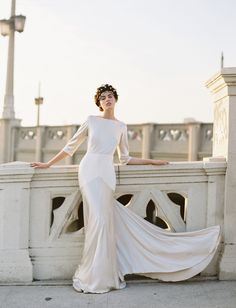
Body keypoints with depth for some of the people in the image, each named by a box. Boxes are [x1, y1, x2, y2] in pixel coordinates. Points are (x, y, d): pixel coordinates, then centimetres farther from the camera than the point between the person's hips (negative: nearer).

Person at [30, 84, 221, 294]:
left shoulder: (121, 127, 15)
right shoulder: (91, 120, 7)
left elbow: (125, 159, 20)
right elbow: (71, 146, 13)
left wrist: (151, 161, 17)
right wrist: (48, 164, 14)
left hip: (107, 174, 3)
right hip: (90, 171, -3)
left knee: (107, 222, -5)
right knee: (99, 220, -13)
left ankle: (103, 276, 8)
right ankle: (93, 277, -1)